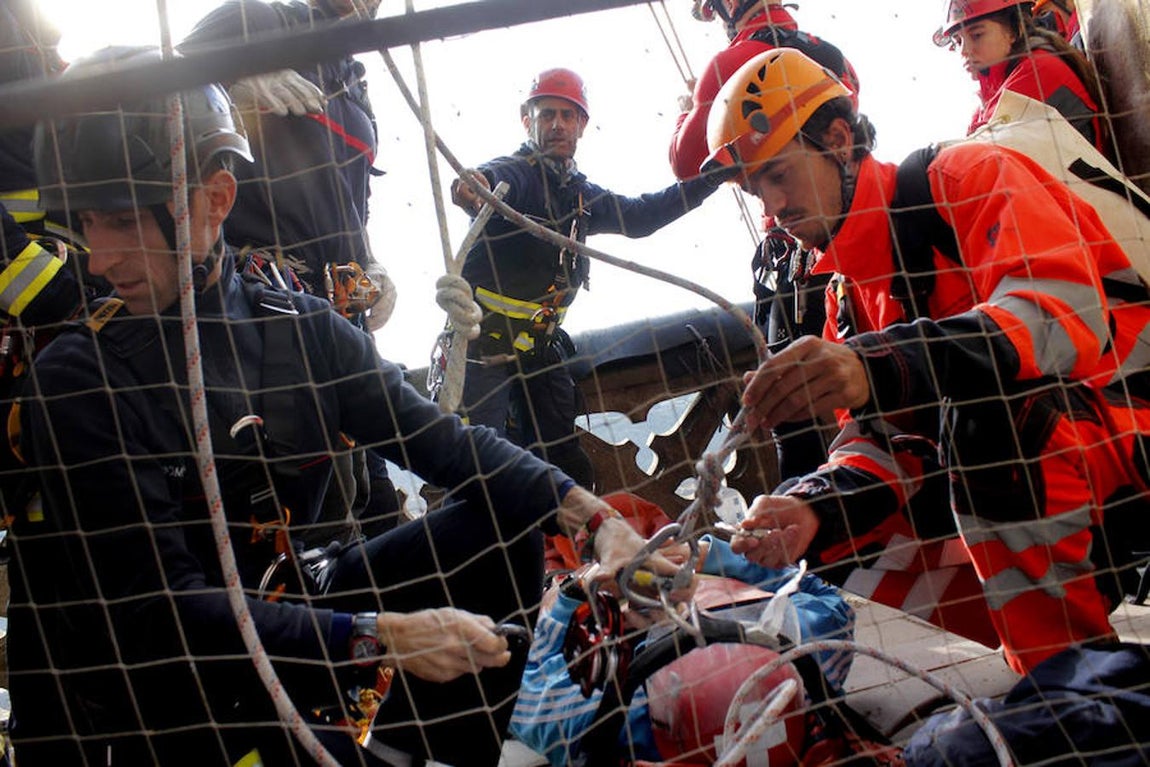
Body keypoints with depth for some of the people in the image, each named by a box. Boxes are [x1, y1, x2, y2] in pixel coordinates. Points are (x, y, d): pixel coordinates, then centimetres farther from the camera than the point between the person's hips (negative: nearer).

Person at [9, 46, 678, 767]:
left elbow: (442, 438, -6)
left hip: (292, 611, 5)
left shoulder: (303, 329, -3)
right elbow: (158, 607, -19)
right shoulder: (77, 378, -16)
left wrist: (594, 515, -18)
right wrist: (378, 638, -27)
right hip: (169, 692, -5)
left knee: (500, 526, -7)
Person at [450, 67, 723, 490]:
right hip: (482, 343, -7)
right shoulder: (514, 173, -10)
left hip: (540, 348, 7)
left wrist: (709, 179, 10)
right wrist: (470, 186, -59)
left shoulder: (581, 196, 14)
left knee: (565, 463, 7)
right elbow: (490, 180, -32)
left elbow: (637, 216, 18)